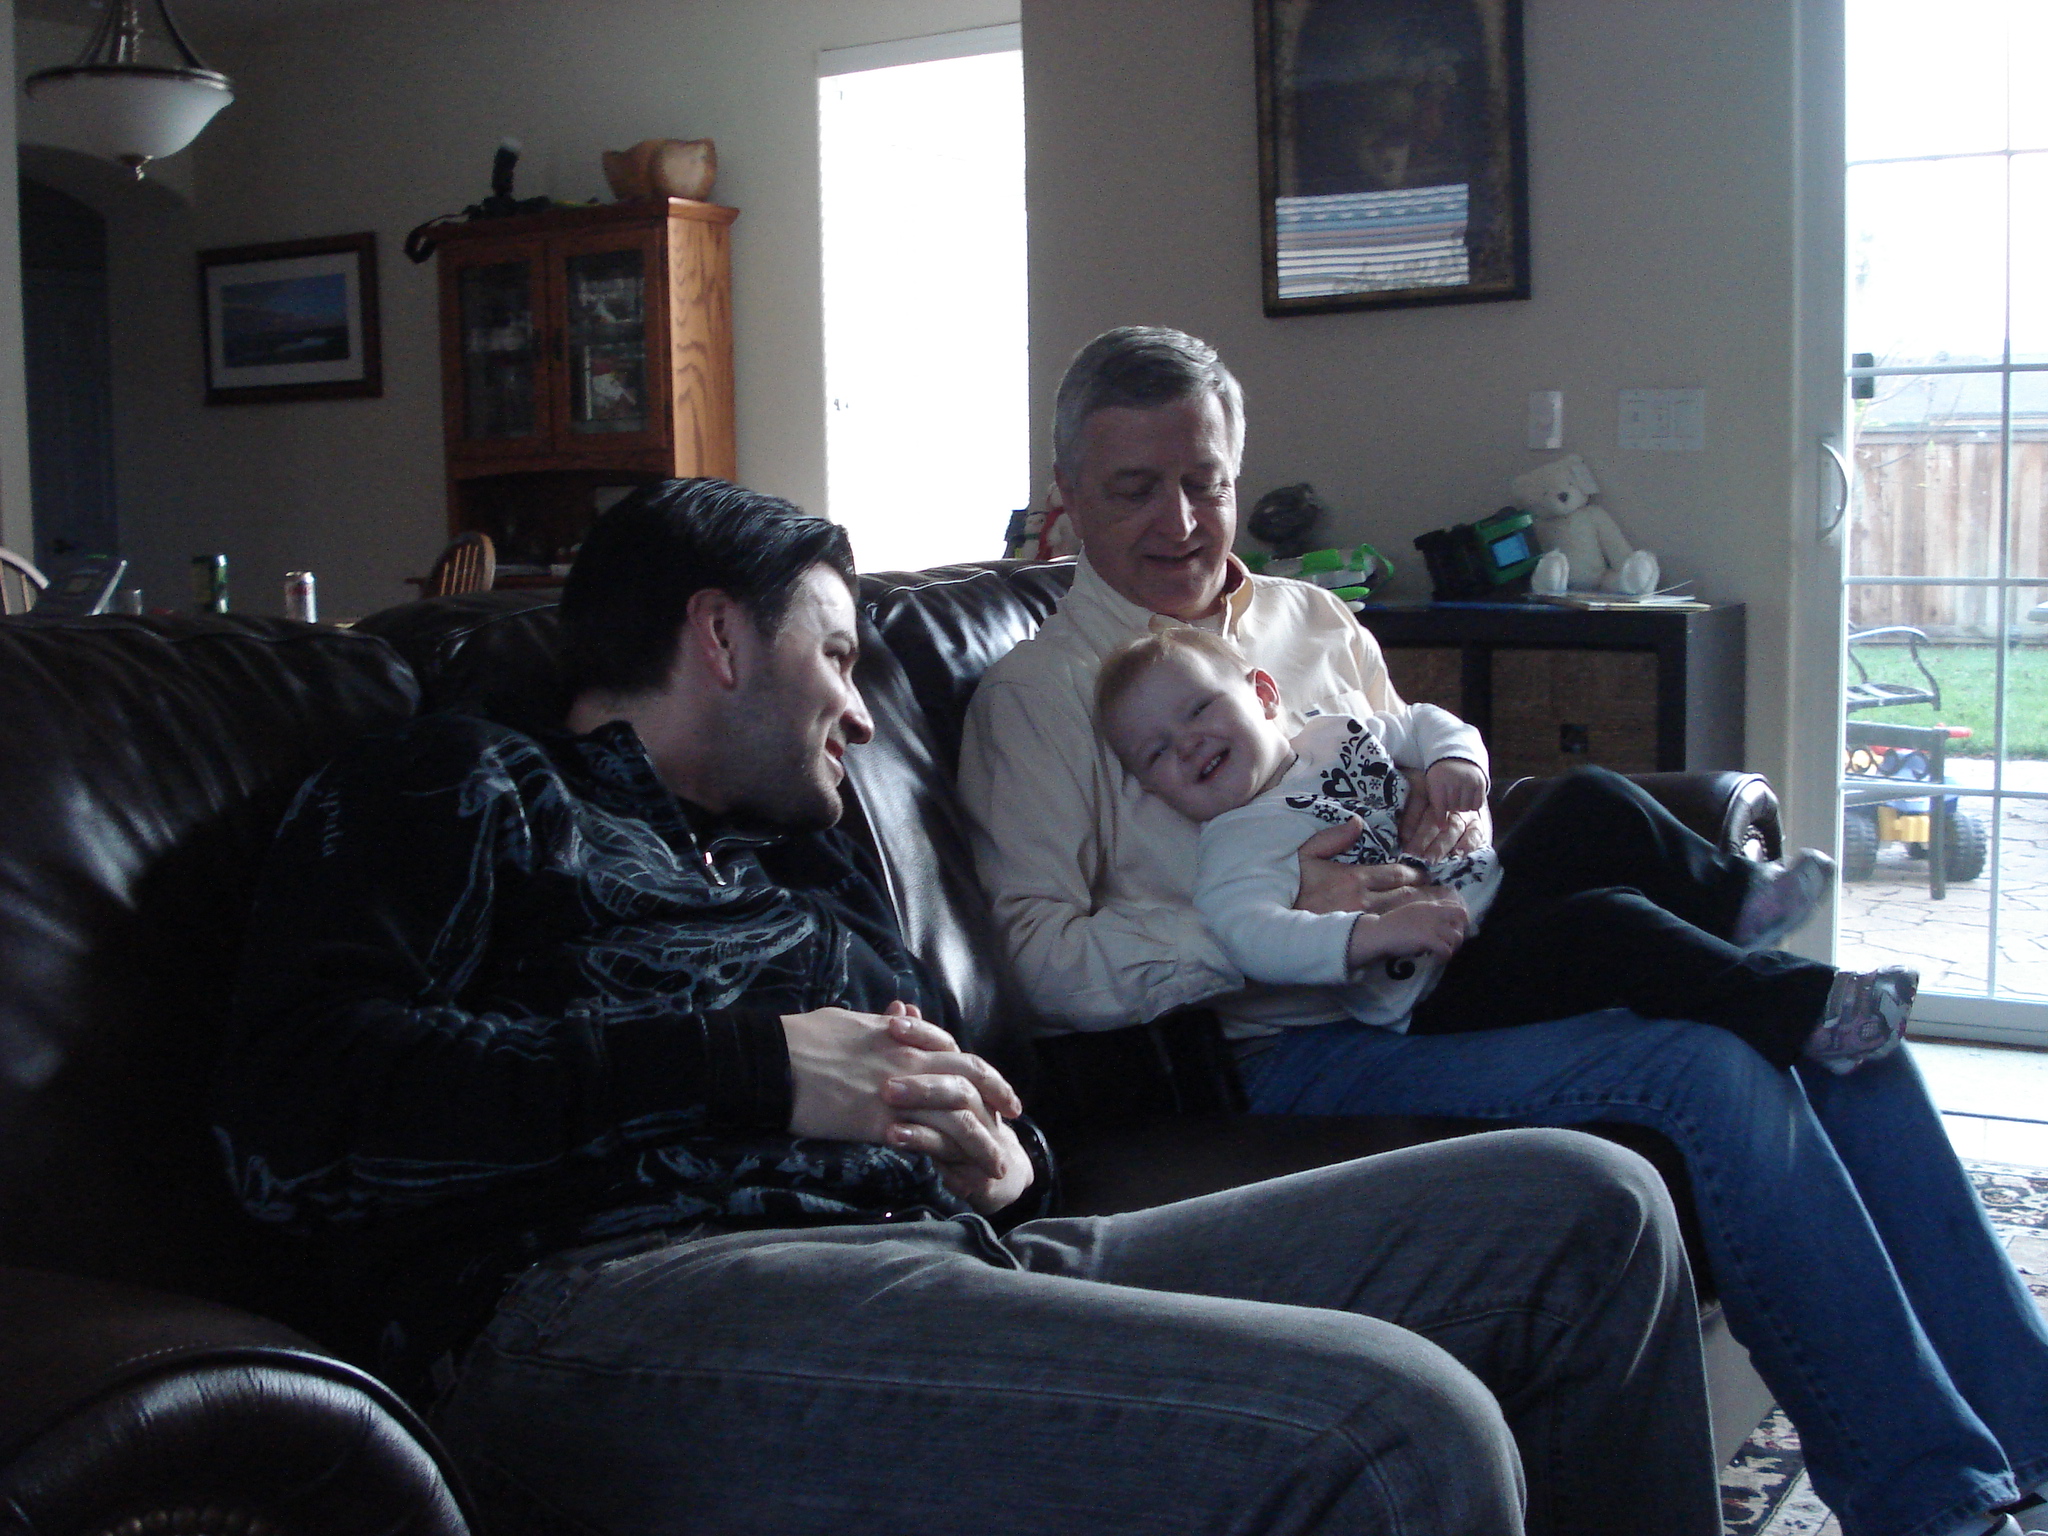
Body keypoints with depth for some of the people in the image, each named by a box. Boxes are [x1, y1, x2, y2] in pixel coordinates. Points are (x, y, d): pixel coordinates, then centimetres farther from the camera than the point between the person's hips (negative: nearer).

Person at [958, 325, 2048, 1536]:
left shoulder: (1317, 624, 22)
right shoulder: (1040, 695, 2)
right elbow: (1042, 961, -7)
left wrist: (1454, 810, 2)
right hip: (1298, 1048, -7)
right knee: (1707, 1068, -27)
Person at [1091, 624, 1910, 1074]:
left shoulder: (1335, 733, 12)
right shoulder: (1236, 845, -12)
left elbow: (1430, 725, 26)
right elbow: (1251, 934, -30)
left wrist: (1453, 768, 3)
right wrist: (1377, 933, -41)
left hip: (1492, 893, 9)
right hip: (1435, 992, -9)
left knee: (1592, 803, 6)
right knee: (1605, 928, -26)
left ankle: (1736, 898, 13)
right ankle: (1808, 1009, -23)